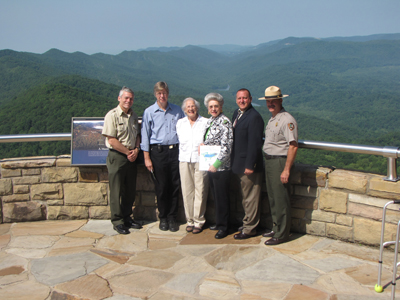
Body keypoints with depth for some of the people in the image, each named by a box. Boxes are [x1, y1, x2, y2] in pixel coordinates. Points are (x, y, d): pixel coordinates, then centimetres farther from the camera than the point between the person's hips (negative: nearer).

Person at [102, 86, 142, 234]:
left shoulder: (133, 115, 12)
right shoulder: (112, 115, -9)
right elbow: (111, 140, -14)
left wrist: (136, 150, -1)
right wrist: (128, 152, -10)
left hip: (131, 157, 6)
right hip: (117, 157, -6)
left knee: (130, 190, 11)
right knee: (116, 191, 0)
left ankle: (127, 218, 25)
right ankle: (117, 221, 10)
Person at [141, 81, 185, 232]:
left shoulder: (177, 110, 9)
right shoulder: (149, 112, 3)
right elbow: (145, 136, 3)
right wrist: (147, 157, -2)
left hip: (175, 150, 2)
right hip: (158, 151, -2)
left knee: (175, 185, 3)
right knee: (161, 186, 3)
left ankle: (172, 217, 15)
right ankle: (163, 218, 17)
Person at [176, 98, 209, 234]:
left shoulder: (205, 122, 3)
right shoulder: (180, 123, 13)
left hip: (200, 160, -3)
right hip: (184, 160, 3)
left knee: (200, 191, -3)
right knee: (187, 191, 2)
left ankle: (198, 221, 6)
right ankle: (190, 220, 12)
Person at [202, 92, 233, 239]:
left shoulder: (224, 122, -14)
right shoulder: (209, 121, 12)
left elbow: (226, 147, -19)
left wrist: (216, 163, -20)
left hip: (221, 167, -8)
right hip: (210, 165, 8)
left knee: (222, 197, 1)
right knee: (216, 196, 17)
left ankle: (223, 227, 13)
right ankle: (219, 222, 30)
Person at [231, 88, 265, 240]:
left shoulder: (254, 117, -16)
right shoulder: (236, 113, 12)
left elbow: (254, 143, -20)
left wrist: (250, 165, -20)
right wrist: (233, 162, 17)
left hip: (249, 166, -9)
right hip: (238, 165, 9)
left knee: (250, 199, 2)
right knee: (244, 197, 19)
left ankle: (249, 228, 13)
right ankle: (247, 223, 31)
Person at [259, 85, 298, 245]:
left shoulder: (287, 120, -15)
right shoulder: (271, 119, 16)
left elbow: (293, 146, -21)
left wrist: (286, 170, -23)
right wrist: (267, 163, 16)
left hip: (280, 162, -9)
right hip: (269, 161, 10)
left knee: (281, 199, -2)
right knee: (272, 198, 16)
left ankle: (282, 234, 8)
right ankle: (276, 228, 29)